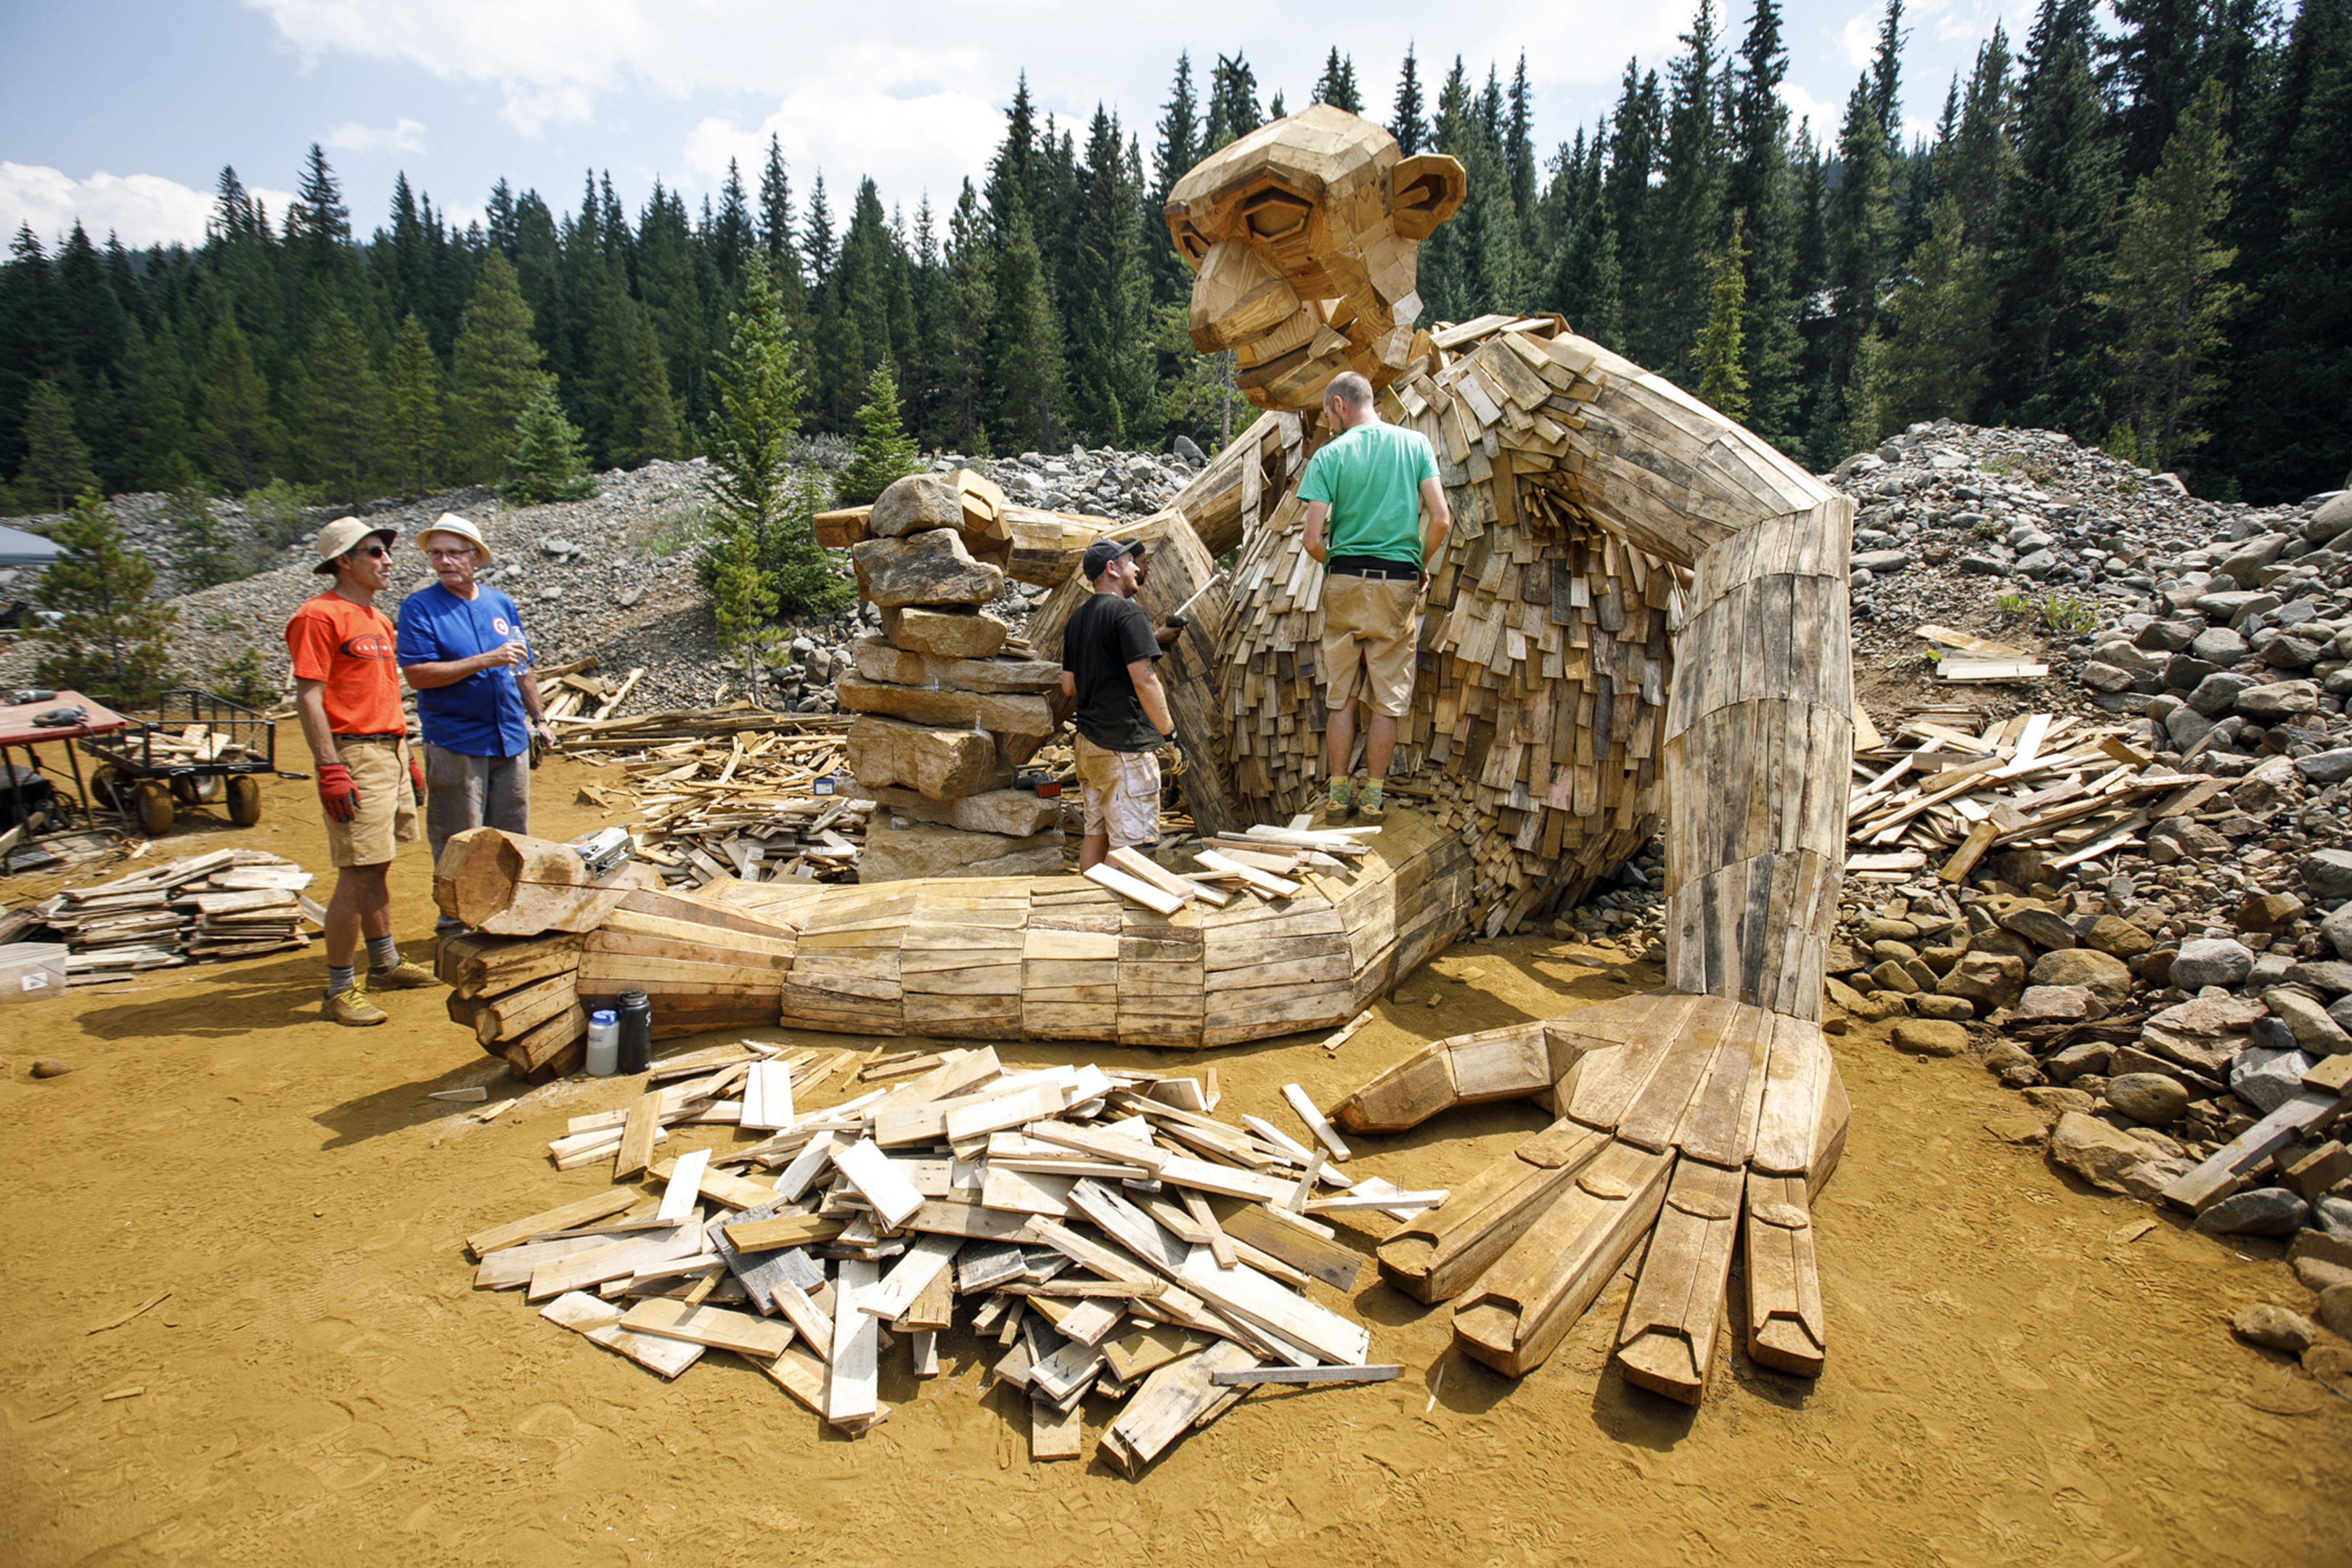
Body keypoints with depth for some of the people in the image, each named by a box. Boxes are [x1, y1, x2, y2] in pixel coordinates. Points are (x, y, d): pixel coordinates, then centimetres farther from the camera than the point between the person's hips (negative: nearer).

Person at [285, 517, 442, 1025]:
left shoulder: (378, 618, 17)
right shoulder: (319, 615, -10)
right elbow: (308, 697, -15)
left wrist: (408, 758, 22)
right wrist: (330, 769, -22)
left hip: (391, 750, 9)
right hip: (353, 754, -9)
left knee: (377, 869, 17)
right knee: (357, 875, -7)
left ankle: (385, 965, 27)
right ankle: (340, 989, 2)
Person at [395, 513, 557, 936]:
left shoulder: (501, 604, 11)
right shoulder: (419, 608, -4)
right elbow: (418, 674, -14)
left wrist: (539, 717, 19)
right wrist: (486, 661, -20)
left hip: (510, 738, 5)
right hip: (455, 742, -5)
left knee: (511, 837, 12)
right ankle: (455, 923, 11)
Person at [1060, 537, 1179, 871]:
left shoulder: (1077, 618, 14)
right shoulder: (1127, 612, -11)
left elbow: (1068, 686, 17)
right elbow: (1144, 681, -17)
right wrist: (1170, 734, -12)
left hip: (1089, 741, 9)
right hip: (1125, 745, -9)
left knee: (1095, 833, 14)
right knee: (1126, 842, -6)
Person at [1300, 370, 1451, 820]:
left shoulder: (1329, 455, -3)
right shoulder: (1415, 443, 3)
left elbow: (1313, 540, -9)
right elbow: (1441, 518, -4)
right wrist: (1423, 563, 12)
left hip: (1345, 583, -1)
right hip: (1398, 584, 1)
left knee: (1341, 696, 10)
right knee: (1388, 698, 7)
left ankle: (1338, 793, 14)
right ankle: (1373, 795, 11)